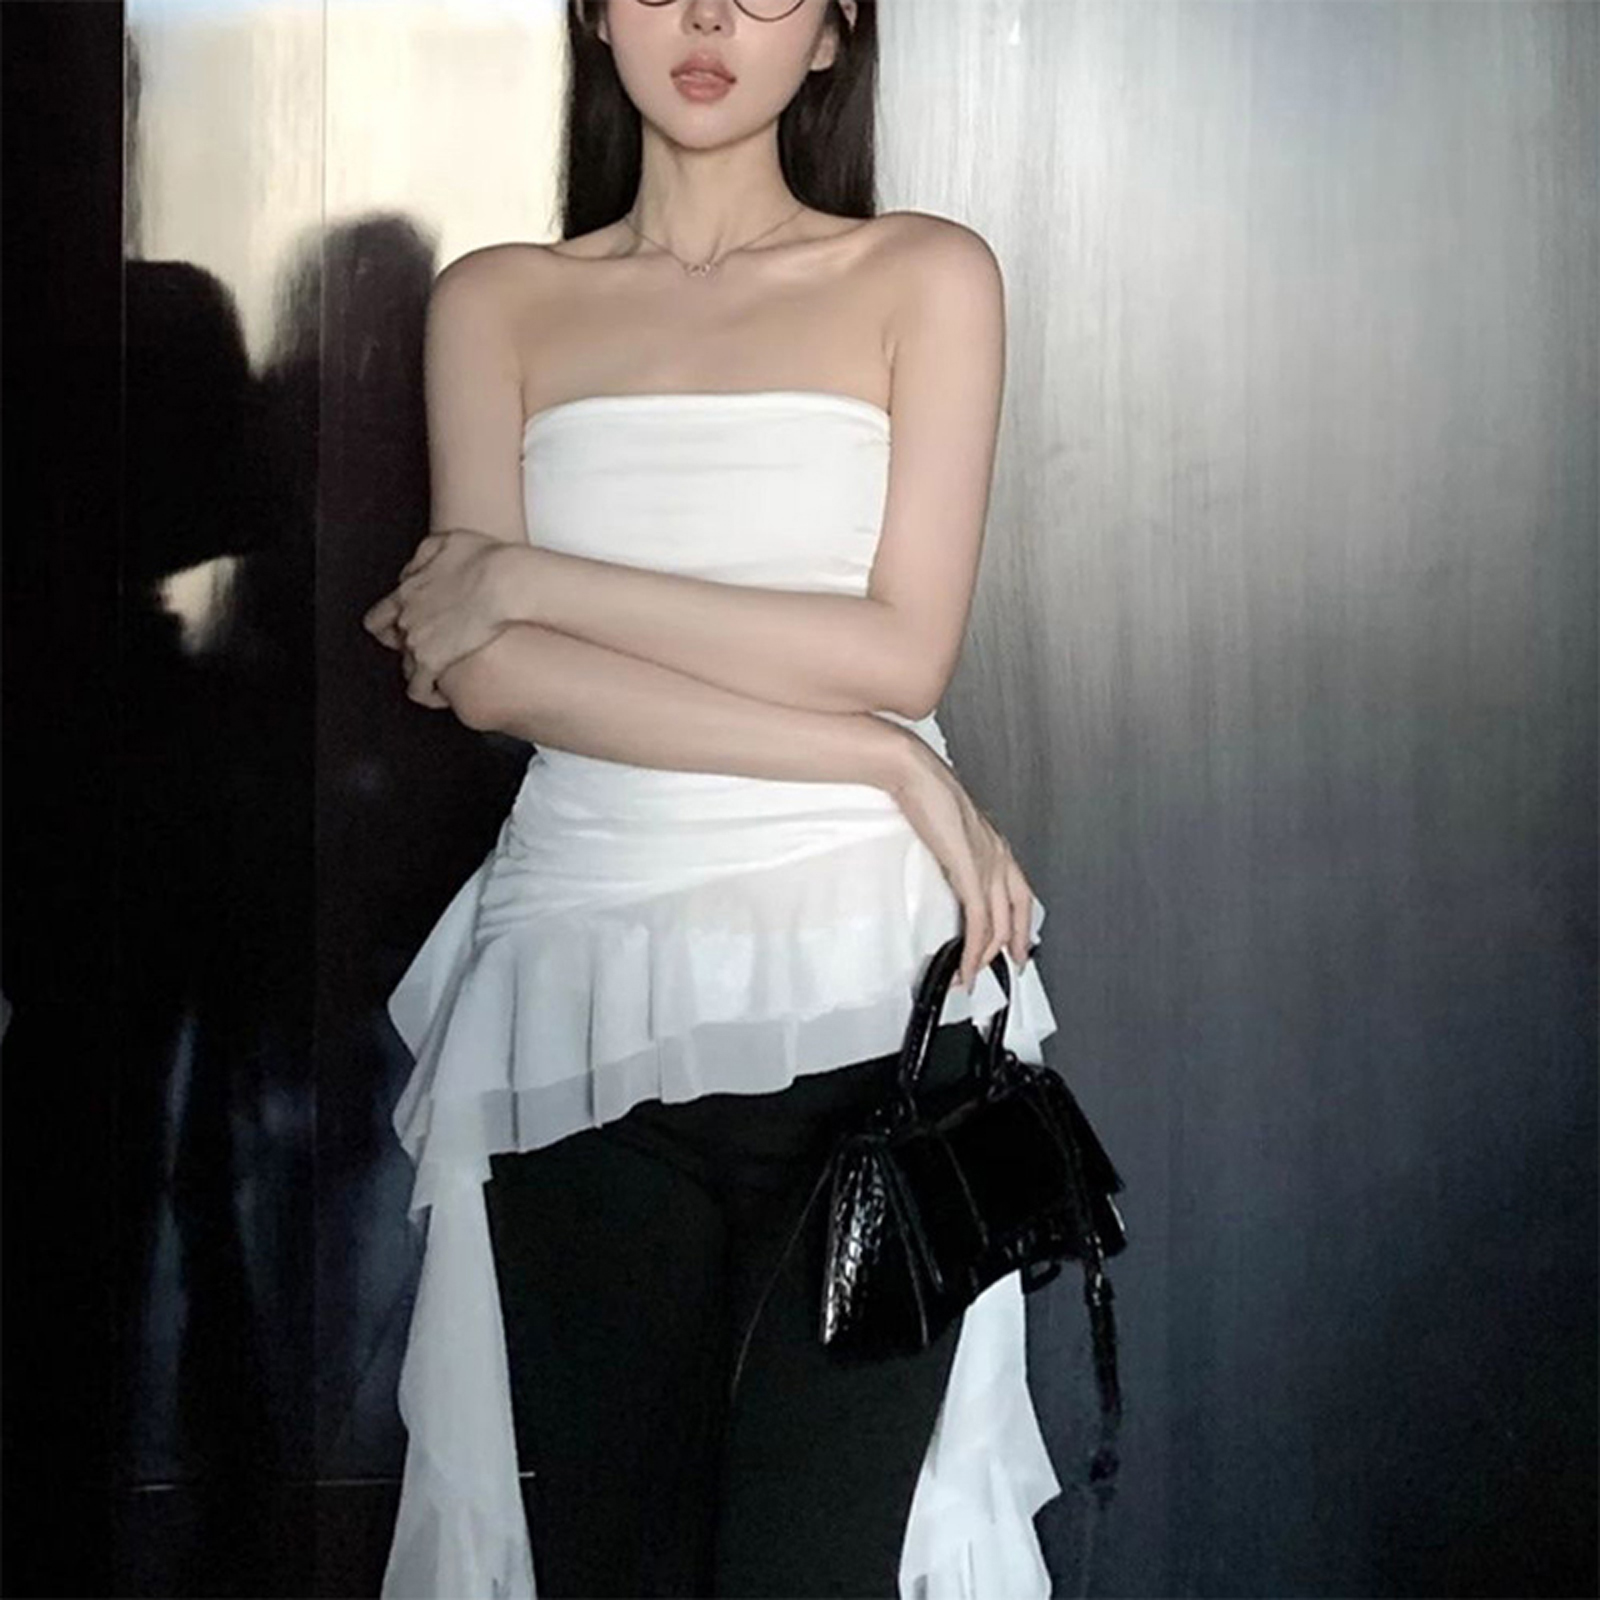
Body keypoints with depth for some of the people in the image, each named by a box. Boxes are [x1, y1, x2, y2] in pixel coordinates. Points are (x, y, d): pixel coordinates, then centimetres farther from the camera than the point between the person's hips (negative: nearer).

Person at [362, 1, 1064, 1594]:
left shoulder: (926, 277, 6)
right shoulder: (498, 301, 10)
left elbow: (903, 648, -6)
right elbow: (493, 678, -4)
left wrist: (529, 581, -7)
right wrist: (883, 760, -10)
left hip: (860, 986, -1)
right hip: (583, 990, 2)